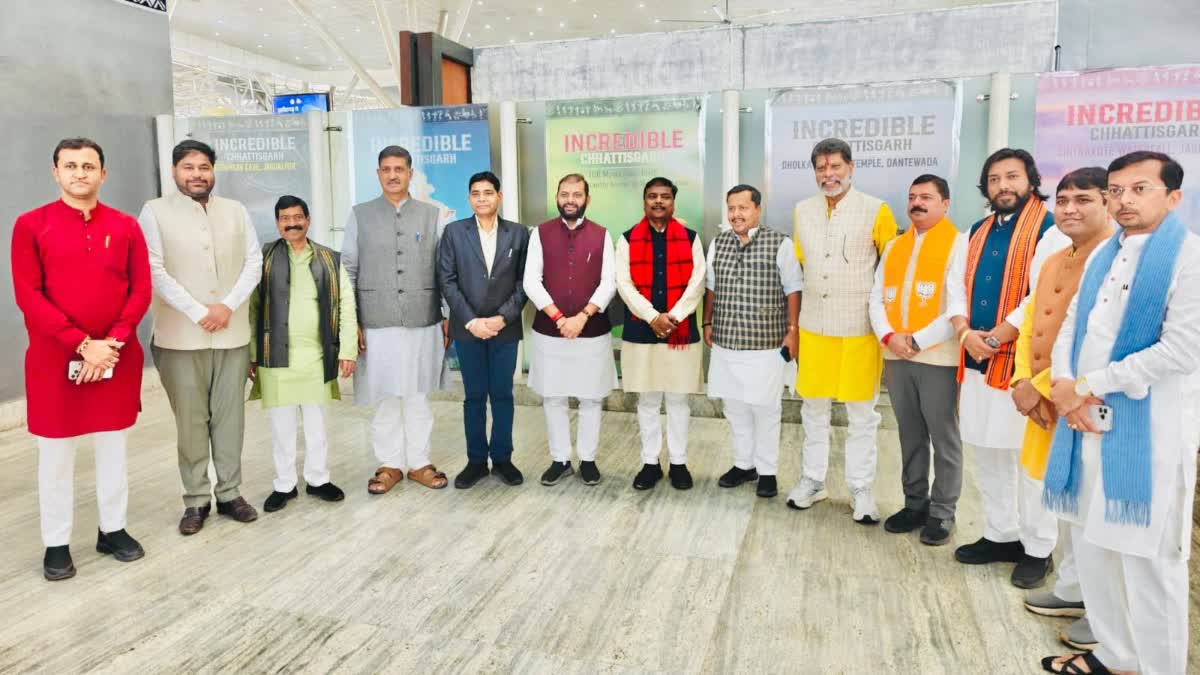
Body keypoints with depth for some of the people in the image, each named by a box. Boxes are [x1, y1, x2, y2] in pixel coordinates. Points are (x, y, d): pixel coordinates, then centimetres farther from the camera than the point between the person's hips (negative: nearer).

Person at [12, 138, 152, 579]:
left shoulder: (126, 226, 3)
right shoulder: (30, 225, -2)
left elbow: (141, 291, 0)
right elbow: (27, 296, -8)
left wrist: (111, 344, -12)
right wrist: (83, 344, -16)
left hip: (117, 357, 2)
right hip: (54, 358, -2)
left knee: (113, 445, 12)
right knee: (56, 453, 6)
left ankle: (113, 530, 26)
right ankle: (56, 545, 19)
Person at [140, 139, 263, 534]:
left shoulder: (236, 211, 9)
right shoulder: (155, 212, 0)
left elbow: (254, 261, 4)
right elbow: (155, 271, -7)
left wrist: (228, 306, -9)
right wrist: (198, 313, -13)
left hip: (233, 333, 3)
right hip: (181, 336, -2)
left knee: (230, 417, 8)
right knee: (191, 421, 3)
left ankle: (230, 493, 19)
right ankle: (196, 500, 15)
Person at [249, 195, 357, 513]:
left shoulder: (329, 260, 6)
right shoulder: (263, 259, 2)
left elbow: (346, 305, 3)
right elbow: (252, 308, 0)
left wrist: (347, 350, -3)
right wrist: (251, 354, -4)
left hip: (317, 356, 1)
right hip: (276, 356, -1)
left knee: (316, 421, 11)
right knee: (281, 424, 7)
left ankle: (317, 479, 26)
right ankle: (284, 485, 21)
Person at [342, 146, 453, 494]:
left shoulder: (431, 215, 6)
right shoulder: (360, 215, 5)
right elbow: (347, 272, 5)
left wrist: (449, 317, 3)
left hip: (423, 322, 0)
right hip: (376, 323, 0)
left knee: (417, 396, 7)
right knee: (385, 397, 6)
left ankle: (419, 462, 20)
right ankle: (390, 464, 20)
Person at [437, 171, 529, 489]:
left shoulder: (519, 233, 3)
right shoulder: (454, 232, 2)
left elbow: (524, 281, 0)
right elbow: (447, 281, -2)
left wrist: (503, 317, -11)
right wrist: (470, 321, -11)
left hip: (505, 327, 0)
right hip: (467, 328, 0)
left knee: (503, 395, 8)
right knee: (474, 397, 8)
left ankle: (502, 458, 21)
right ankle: (476, 460, 19)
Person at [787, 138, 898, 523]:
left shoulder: (876, 210, -4)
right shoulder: (803, 211, 8)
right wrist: (793, 321, 13)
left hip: (859, 329, -3)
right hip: (814, 327, 4)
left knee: (862, 413, 6)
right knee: (814, 408, 11)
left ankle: (861, 490, 18)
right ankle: (812, 480, 25)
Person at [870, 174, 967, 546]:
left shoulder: (958, 244, -5)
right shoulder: (894, 247, 14)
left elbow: (960, 307, -14)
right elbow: (877, 299, 9)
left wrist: (917, 341, -16)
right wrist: (888, 337, -9)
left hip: (939, 358, -5)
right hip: (896, 357, 6)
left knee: (944, 438, 5)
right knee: (910, 436, 14)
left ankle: (942, 513, 17)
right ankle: (915, 504, 27)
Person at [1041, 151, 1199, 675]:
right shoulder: (1103, 254, 14)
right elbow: (1071, 324, 13)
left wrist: (1086, 385, -13)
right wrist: (1062, 384, -6)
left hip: (1149, 430, -7)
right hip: (1086, 421, 7)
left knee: (1147, 560, 1)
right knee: (1091, 544, 16)